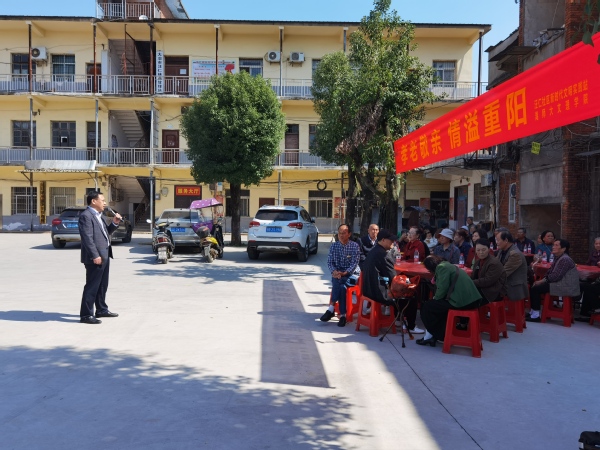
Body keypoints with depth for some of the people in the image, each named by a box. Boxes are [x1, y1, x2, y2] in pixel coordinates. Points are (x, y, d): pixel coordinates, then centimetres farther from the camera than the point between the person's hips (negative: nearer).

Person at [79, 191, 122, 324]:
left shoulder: (98, 215, 17)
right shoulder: (86, 216, -13)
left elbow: (105, 233, 25)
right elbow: (87, 238, -20)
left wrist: (114, 223, 8)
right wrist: (95, 256, -24)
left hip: (104, 255, 10)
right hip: (95, 257, -10)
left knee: (102, 285, 18)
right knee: (92, 286, -5)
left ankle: (102, 310, 29)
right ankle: (86, 315, 1)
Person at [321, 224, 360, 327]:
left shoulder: (355, 246, 0)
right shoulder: (334, 246, 9)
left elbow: (355, 263, -7)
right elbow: (329, 262, 5)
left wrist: (344, 273, -21)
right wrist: (334, 271, -16)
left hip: (350, 274, -2)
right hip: (337, 273, 2)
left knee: (340, 284, -33)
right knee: (338, 283, -31)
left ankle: (331, 309, -29)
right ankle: (342, 314, -30)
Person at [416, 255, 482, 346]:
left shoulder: (441, 267, -5)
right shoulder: (447, 265, 23)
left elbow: (443, 288, -13)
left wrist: (435, 298, 3)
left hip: (461, 301, -10)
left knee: (427, 306, 5)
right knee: (437, 305, 28)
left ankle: (430, 335, 17)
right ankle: (439, 334, 24)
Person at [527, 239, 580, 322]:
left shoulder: (565, 259, -18)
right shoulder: (558, 258, 14)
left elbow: (555, 276, -23)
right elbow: (550, 272, 13)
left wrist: (542, 281, -12)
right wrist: (541, 280, -3)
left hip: (565, 287, -10)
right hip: (560, 283, 10)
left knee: (535, 289, -15)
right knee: (535, 286, 7)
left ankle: (535, 315, -8)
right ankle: (533, 312, 11)